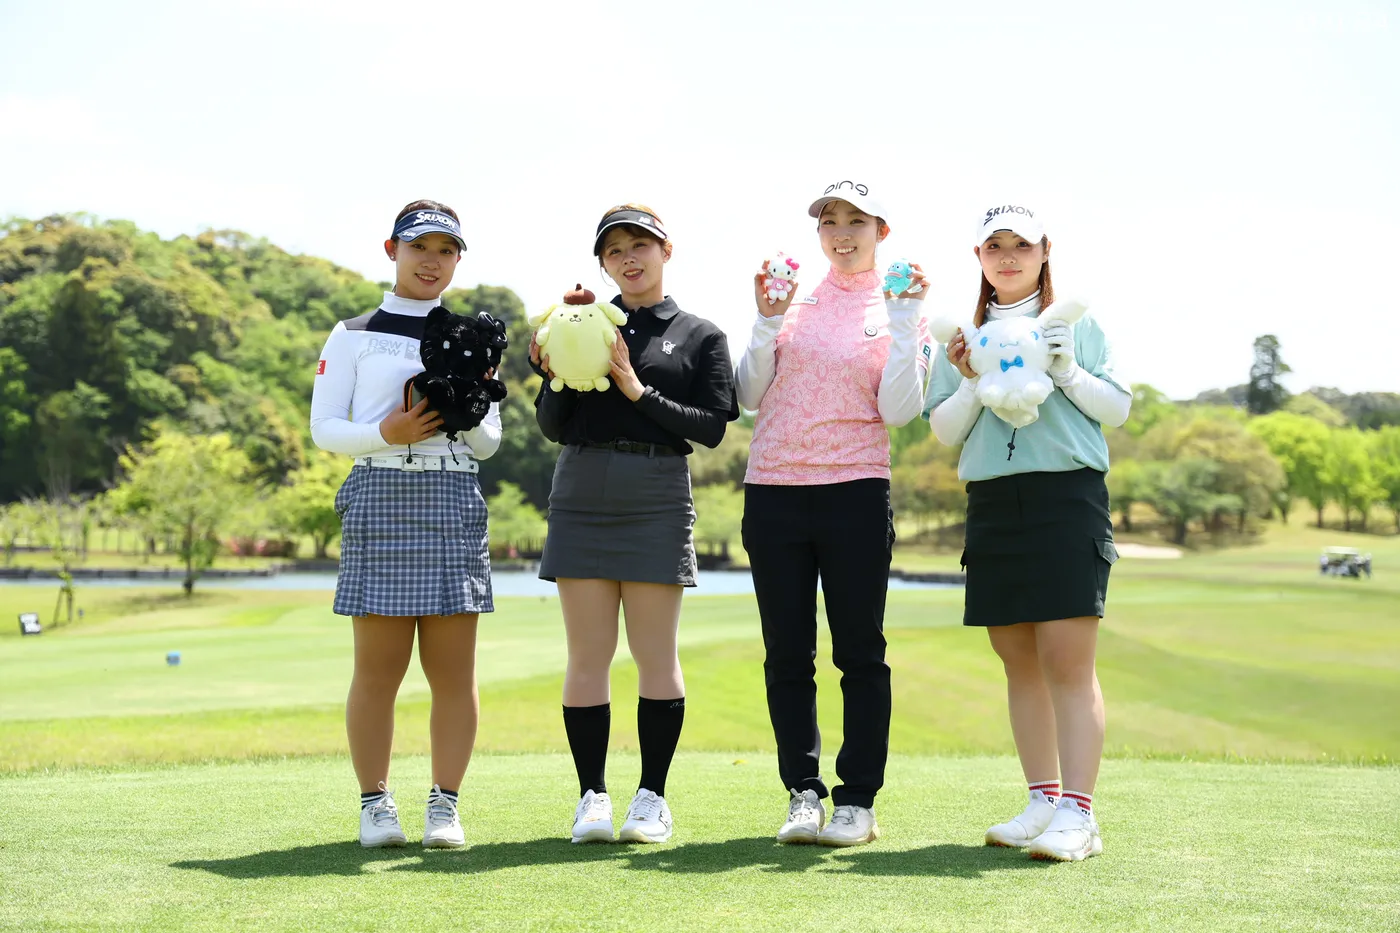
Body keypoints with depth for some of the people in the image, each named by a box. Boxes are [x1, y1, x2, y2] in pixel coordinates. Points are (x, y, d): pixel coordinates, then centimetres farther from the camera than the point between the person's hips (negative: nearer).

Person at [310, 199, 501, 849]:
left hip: (454, 502, 2)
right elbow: (323, 429, 4)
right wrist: (386, 434, -13)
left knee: (453, 667, -1)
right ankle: (375, 803, 6)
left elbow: (488, 445, 15)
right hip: (380, 496, -2)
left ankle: (445, 804, 6)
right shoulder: (353, 336, 10)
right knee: (379, 665, -3)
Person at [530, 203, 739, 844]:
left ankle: (652, 797, 6)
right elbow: (553, 427, 9)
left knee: (655, 653, -2)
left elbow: (711, 427, -2)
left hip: (657, 502, -2)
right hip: (582, 497, 2)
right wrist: (555, 376, -9)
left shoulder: (701, 336, 9)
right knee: (588, 654, 0)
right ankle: (592, 796, 5)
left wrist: (638, 390, -10)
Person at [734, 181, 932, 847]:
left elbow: (897, 411, -6)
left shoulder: (899, 312, 6)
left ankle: (858, 801, 8)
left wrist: (905, 319, -10)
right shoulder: (792, 301, 11)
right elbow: (750, 396, 7)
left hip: (856, 492, -2)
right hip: (773, 491, 3)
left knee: (860, 652, 1)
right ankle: (803, 793, 13)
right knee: (786, 653, 4)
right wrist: (768, 322, -3)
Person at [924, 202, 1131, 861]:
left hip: (1067, 494, -4)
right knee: (1019, 661, 7)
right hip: (992, 504, 4)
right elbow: (944, 431, 11)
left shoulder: (1076, 323, 8)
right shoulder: (964, 337, 15)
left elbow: (1118, 409, 6)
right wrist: (973, 384, -6)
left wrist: (1068, 373, -9)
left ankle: (1077, 813, -12)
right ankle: (1042, 801, 14)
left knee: (1067, 662, -11)